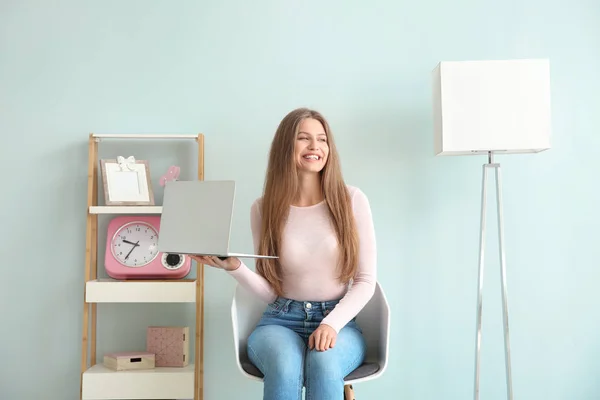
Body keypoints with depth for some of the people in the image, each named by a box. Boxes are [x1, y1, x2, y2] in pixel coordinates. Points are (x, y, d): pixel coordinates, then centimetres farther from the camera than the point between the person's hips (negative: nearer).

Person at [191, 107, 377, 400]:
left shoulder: (352, 199, 0)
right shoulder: (263, 208, 3)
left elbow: (365, 281, 0)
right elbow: (271, 293, 3)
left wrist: (331, 324, -16)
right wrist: (234, 267, -16)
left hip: (338, 322, 0)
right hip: (281, 320, 1)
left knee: (323, 365, -35)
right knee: (284, 367, -34)